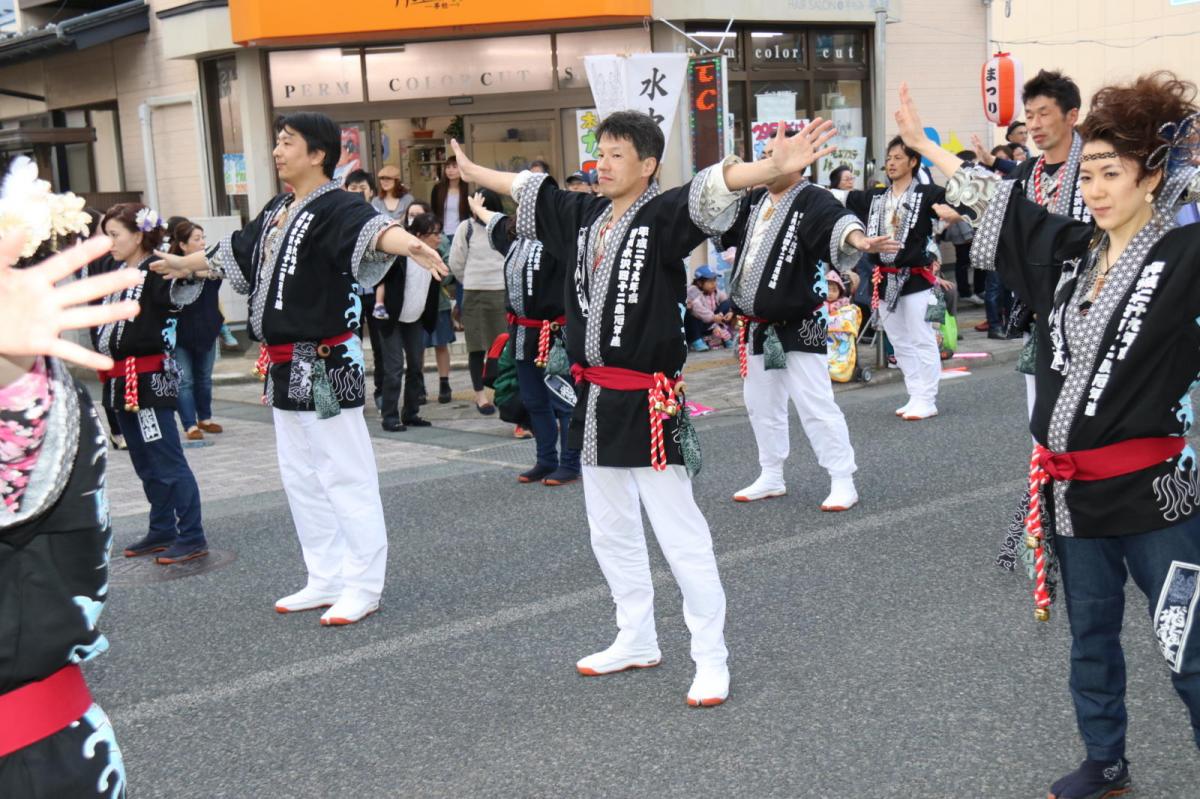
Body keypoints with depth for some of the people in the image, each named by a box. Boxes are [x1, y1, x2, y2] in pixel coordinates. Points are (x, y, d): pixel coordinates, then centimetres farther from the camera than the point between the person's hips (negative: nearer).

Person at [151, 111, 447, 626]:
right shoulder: (276, 212, 13)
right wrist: (182, 263, 45)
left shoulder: (334, 208, -14)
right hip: (285, 367, 10)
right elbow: (233, 252, 30)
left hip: (326, 365, -10)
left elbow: (370, 227, -36)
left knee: (345, 476, -2)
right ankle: (326, 580, 28)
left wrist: (408, 244, -58)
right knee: (300, 477, 16)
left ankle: (362, 587, 8)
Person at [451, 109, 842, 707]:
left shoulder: (663, 214, -12)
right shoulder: (583, 214, 9)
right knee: (610, 532, 19)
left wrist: (777, 167, -46)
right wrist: (470, 171, 36)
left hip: (648, 401, -8)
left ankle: (712, 662, 7)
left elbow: (714, 188, -29)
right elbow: (525, 189, 24)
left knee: (681, 535, -4)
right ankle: (636, 641, 35)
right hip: (596, 398, 8)